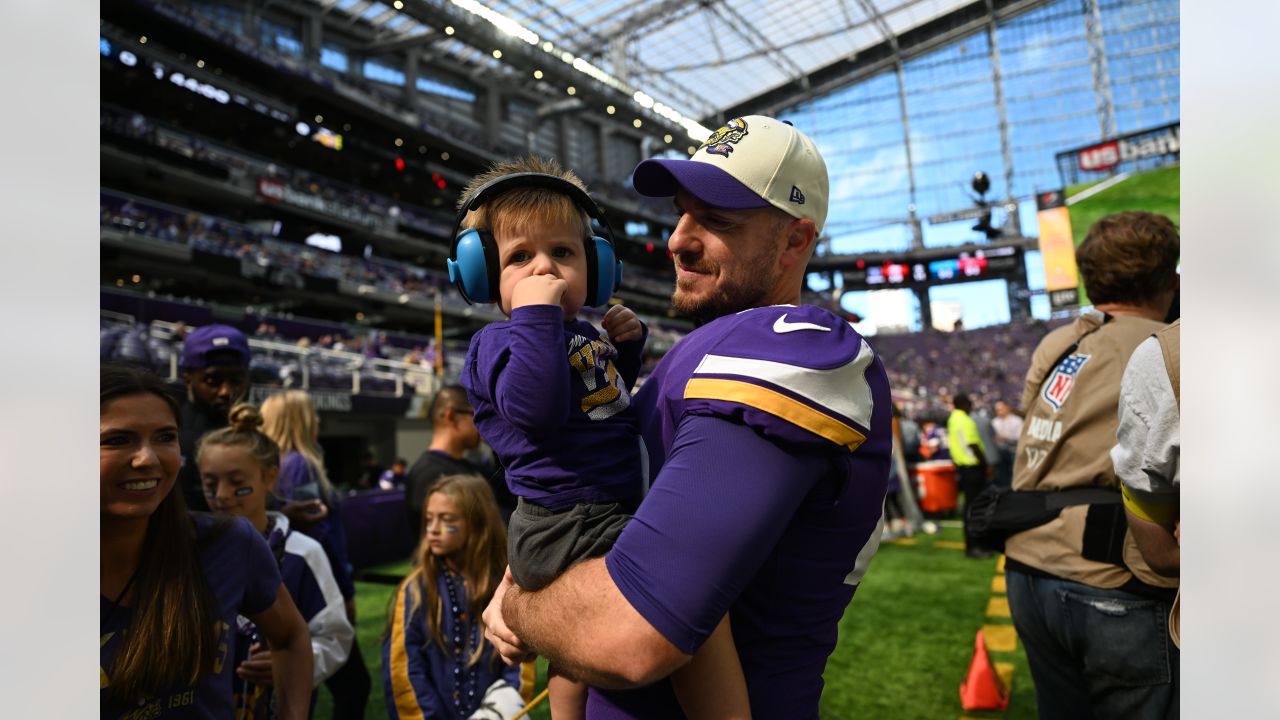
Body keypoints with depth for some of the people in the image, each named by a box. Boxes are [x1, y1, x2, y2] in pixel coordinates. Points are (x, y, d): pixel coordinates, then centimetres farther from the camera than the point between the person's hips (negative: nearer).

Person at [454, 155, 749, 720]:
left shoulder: (584, 336, 13)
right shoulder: (498, 342, -12)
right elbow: (537, 407, -31)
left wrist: (626, 346, 11)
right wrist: (535, 313, -27)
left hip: (610, 516, 10)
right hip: (563, 531, -10)